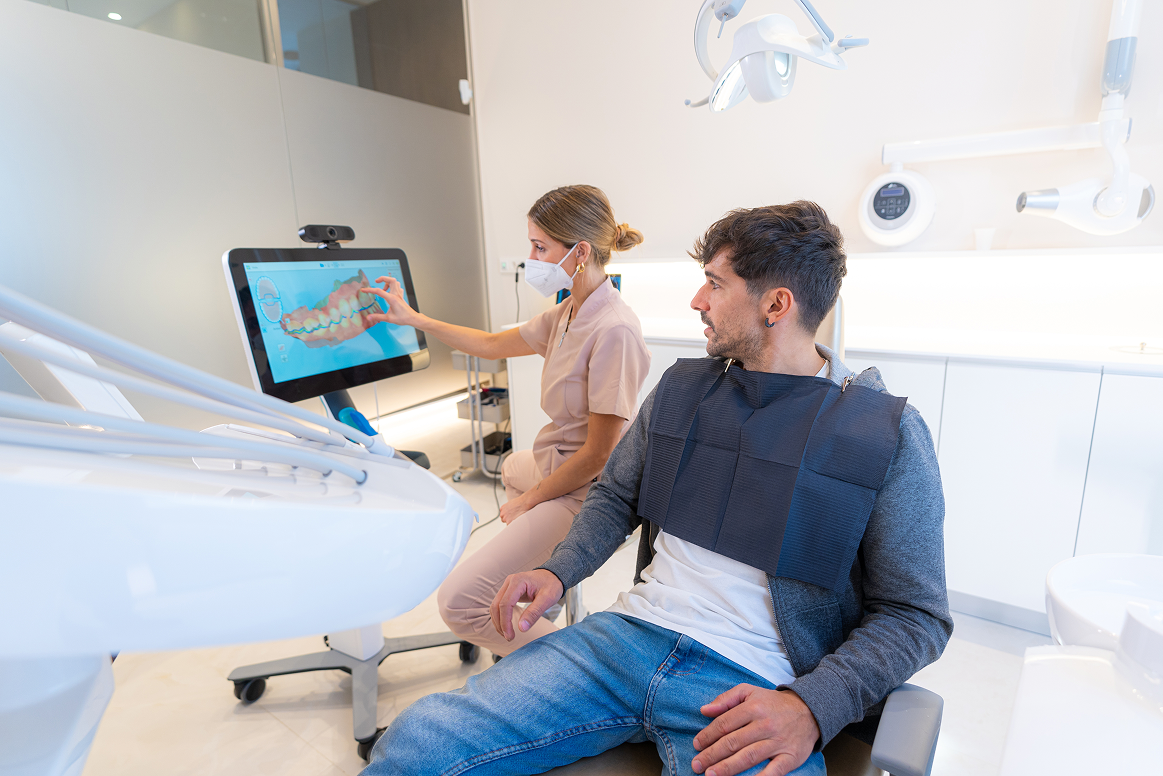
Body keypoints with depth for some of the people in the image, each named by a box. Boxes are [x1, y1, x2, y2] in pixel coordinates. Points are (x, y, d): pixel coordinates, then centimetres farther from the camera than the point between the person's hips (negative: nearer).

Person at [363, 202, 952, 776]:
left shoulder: (888, 432, -5)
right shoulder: (681, 387, 7)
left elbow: (915, 613, -1)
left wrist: (810, 708, -16)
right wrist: (558, 570, -1)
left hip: (753, 690, -2)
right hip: (627, 637, 3)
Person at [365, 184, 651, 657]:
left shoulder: (613, 330, -26)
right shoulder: (569, 313, 3)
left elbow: (598, 453, -24)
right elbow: (493, 345, 17)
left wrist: (528, 501, -12)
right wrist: (412, 319, 22)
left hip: (580, 493, -10)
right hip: (552, 465, 10)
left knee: (458, 603, -17)